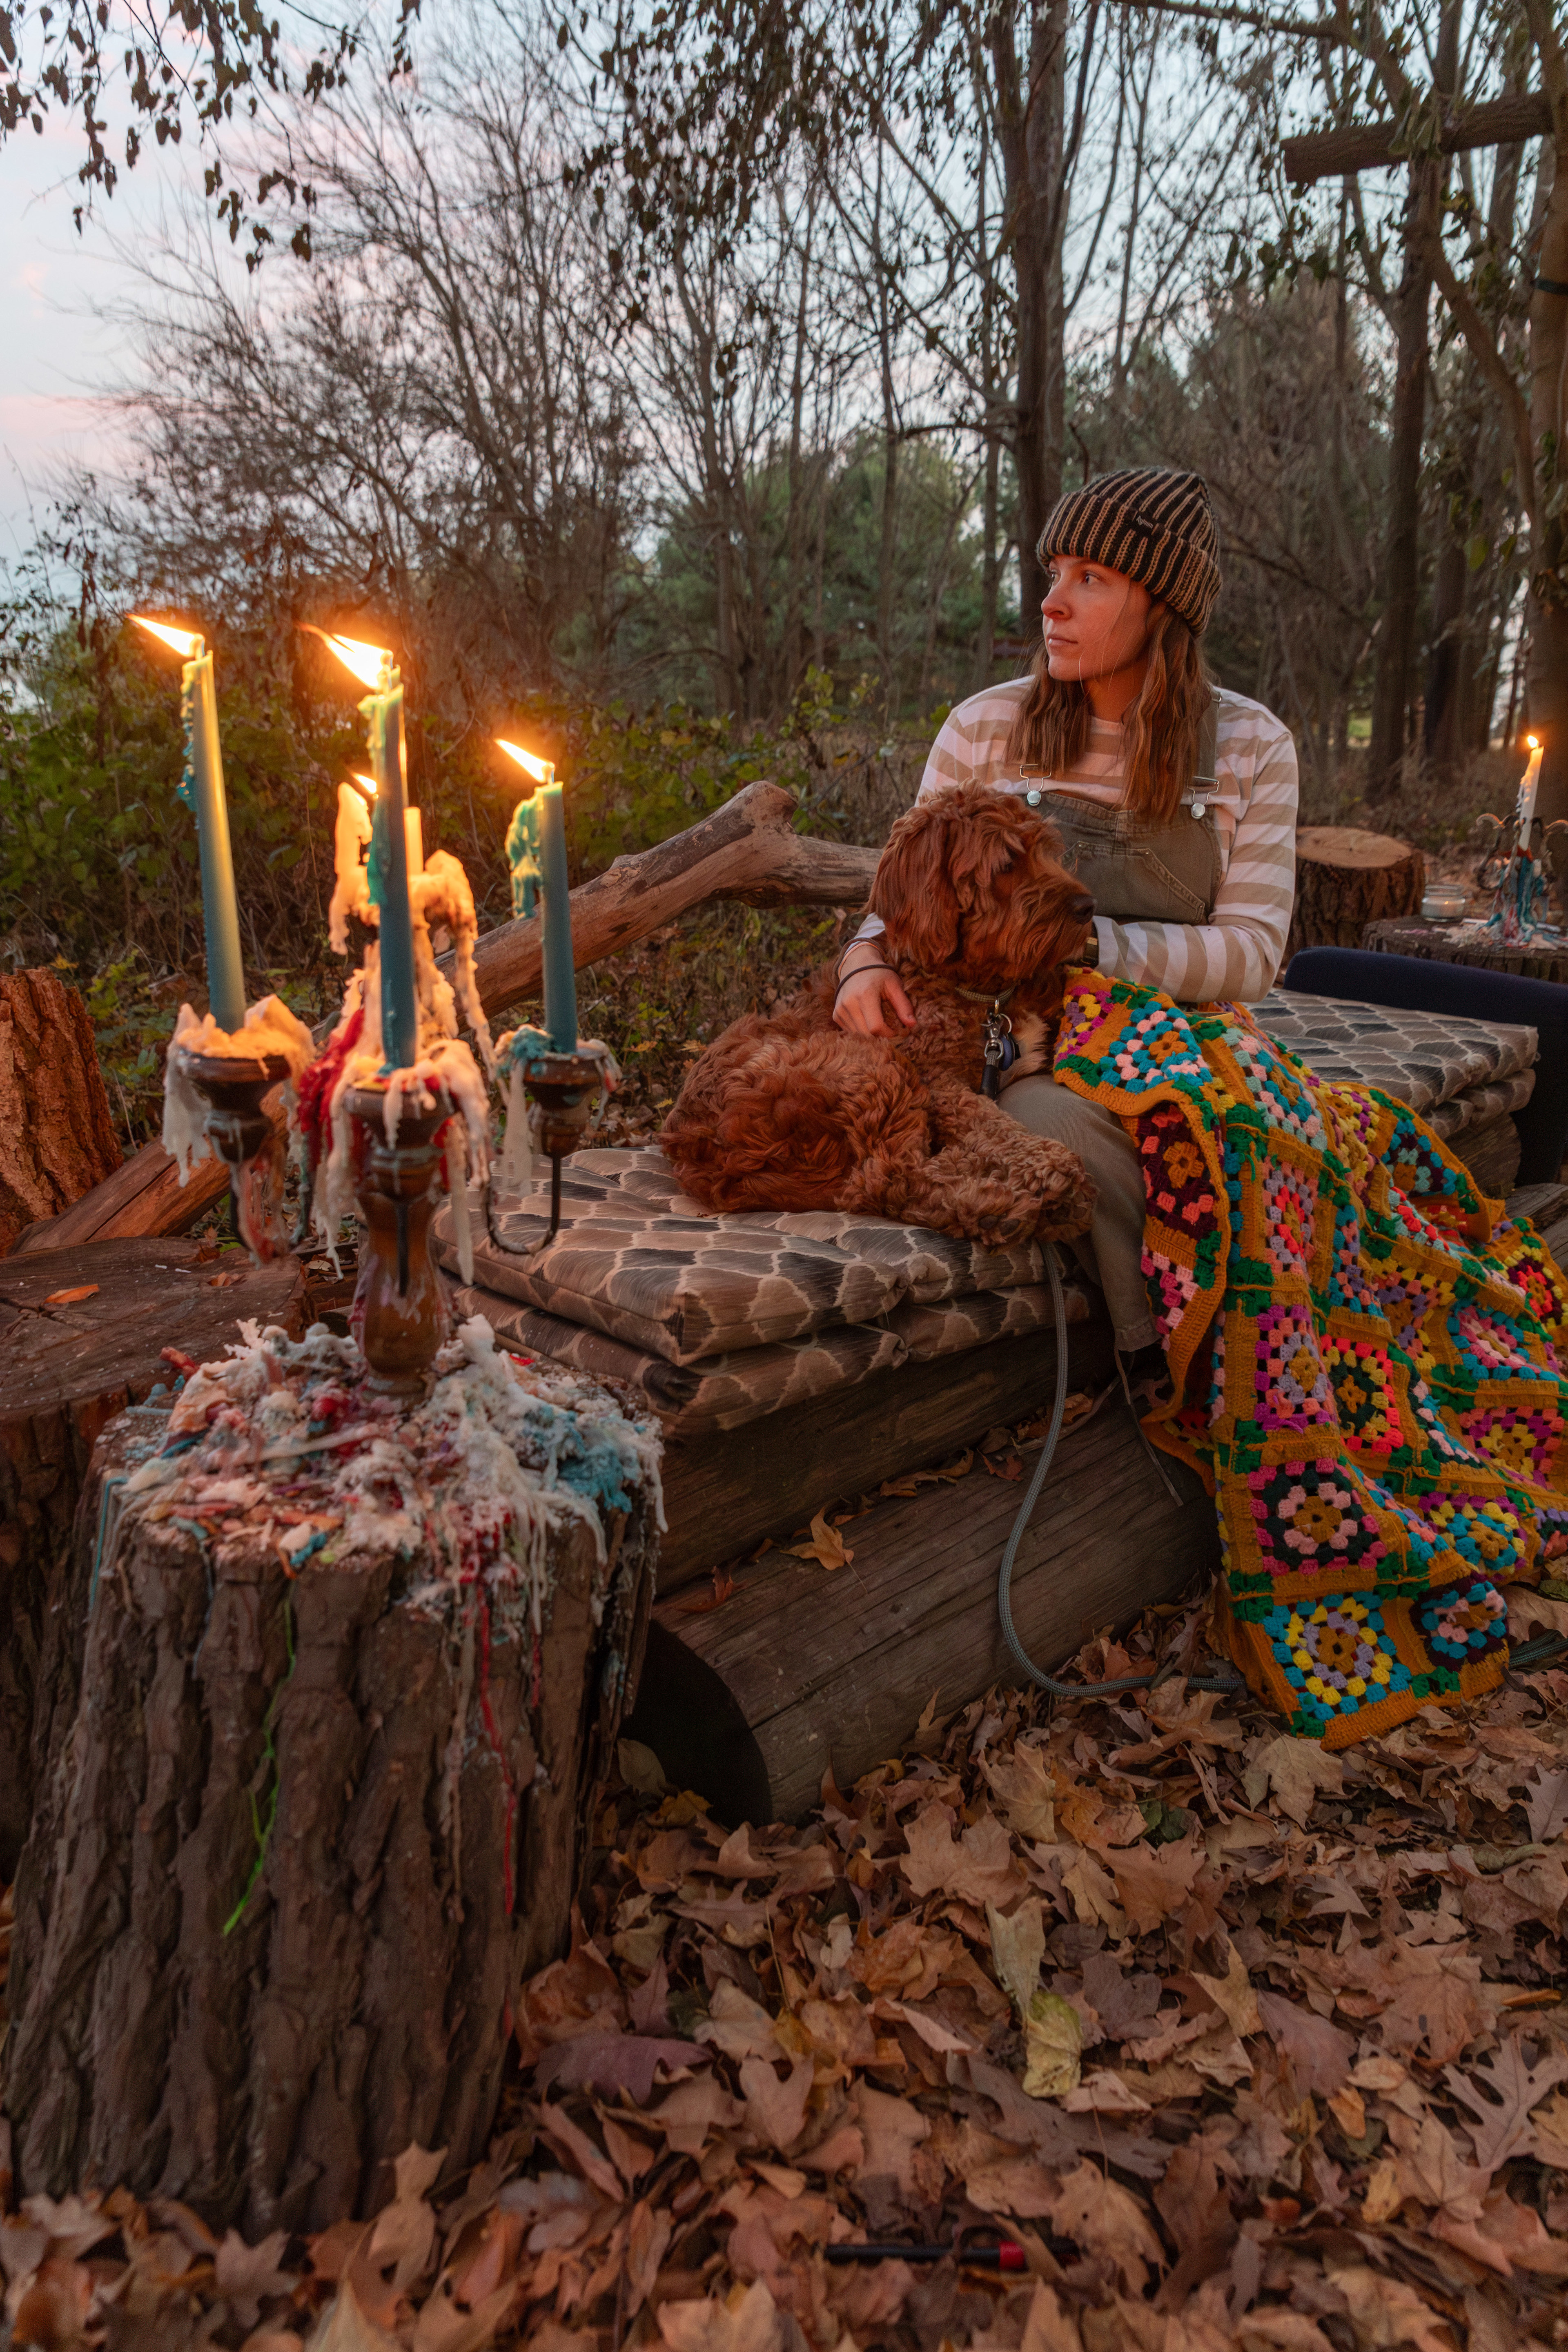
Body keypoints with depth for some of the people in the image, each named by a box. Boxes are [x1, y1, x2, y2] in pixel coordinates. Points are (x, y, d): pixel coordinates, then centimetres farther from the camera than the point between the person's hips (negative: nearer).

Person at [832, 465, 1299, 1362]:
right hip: (1033, 1048, 0)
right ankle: (1173, 1368, -14)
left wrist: (1086, 941, -18)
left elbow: (1252, 953, -5)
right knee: (1063, 1120, -35)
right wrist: (868, 960, -14)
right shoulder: (985, 730, 2)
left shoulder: (1253, 746, 1)